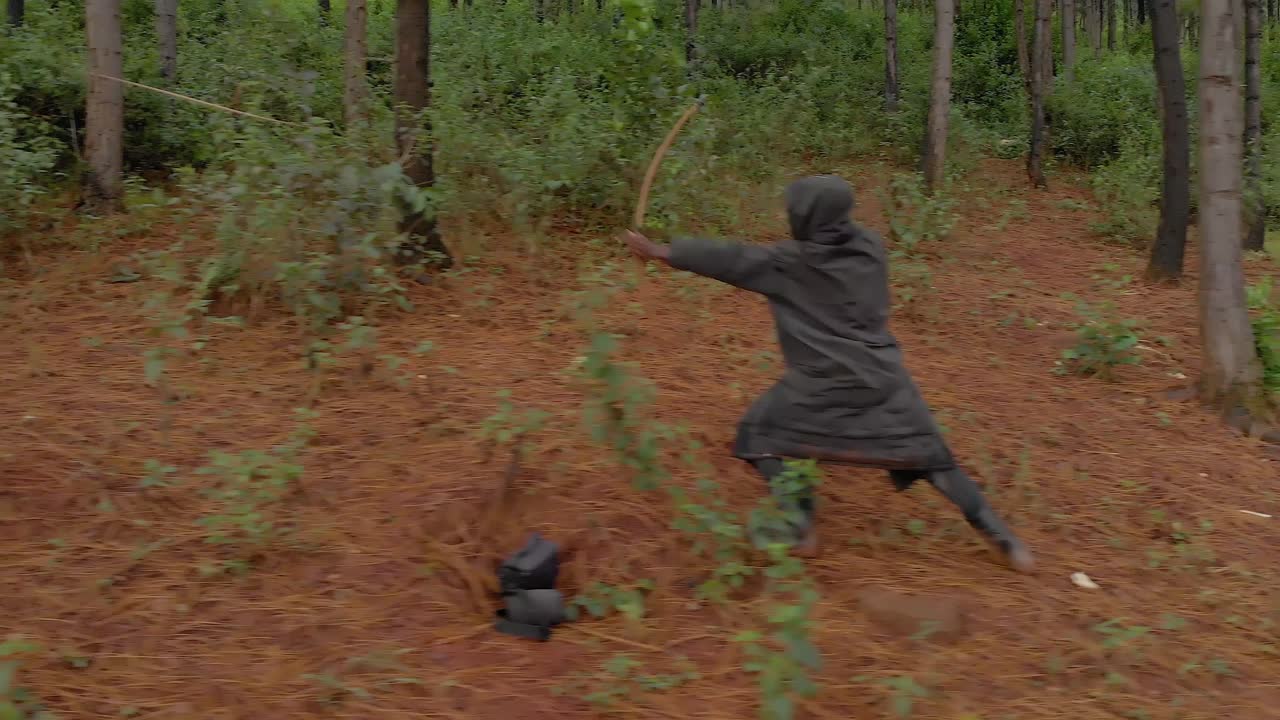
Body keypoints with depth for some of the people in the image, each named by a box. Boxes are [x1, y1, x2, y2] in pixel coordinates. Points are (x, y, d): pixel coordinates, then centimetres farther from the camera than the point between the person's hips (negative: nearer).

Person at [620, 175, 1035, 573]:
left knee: (763, 435, 15)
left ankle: (802, 531, 8)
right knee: (931, 458, 11)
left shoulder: (788, 262, -9)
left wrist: (659, 251, 8)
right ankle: (1004, 539, 9)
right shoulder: (870, 247, 2)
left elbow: (727, 259, -2)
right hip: (881, 377, 5)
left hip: (824, 384, -4)